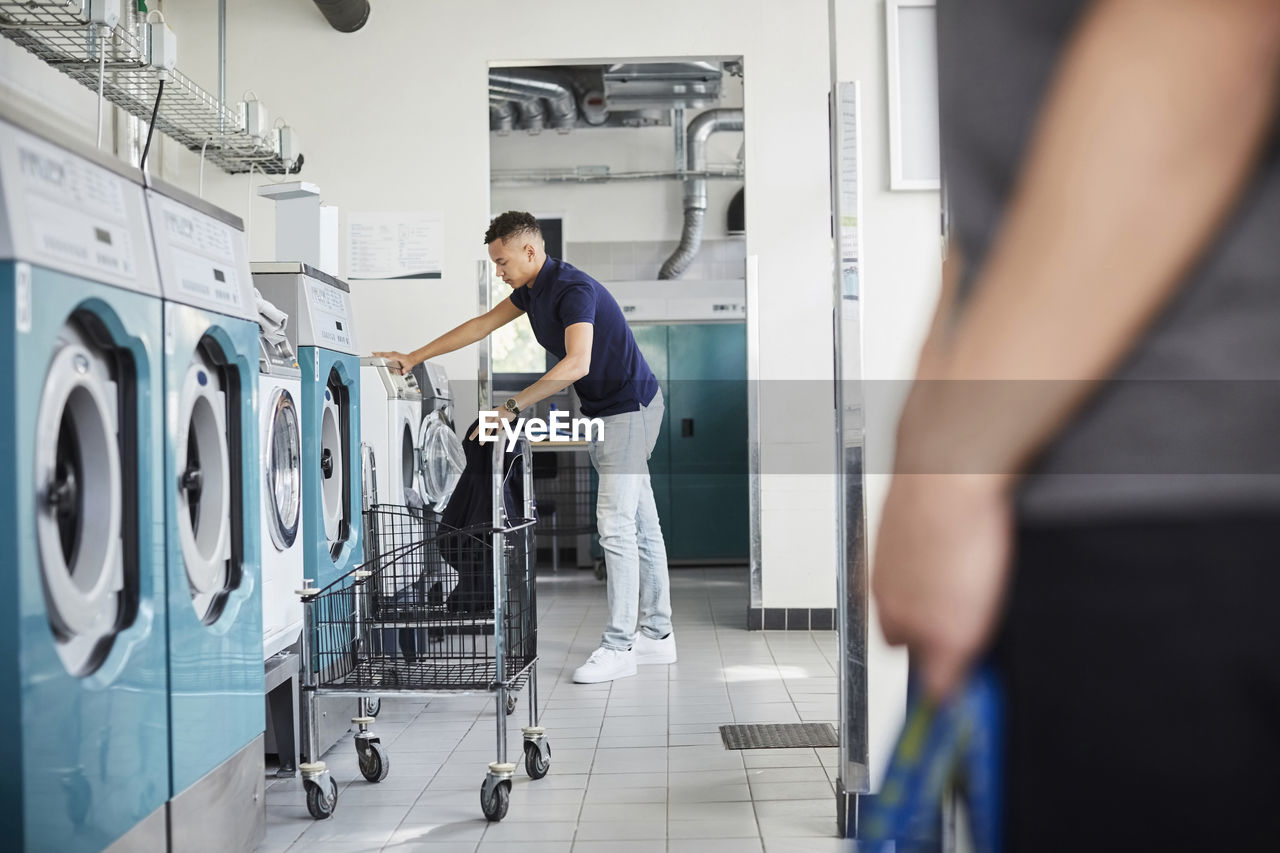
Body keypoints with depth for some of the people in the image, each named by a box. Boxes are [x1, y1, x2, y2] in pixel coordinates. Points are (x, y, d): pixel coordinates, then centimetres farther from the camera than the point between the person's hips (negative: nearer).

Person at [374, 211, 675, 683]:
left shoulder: (575, 289, -24)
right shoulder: (532, 289, 7)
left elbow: (576, 364, -37)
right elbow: (482, 324, 17)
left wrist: (511, 407, -39)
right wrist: (414, 357, 17)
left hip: (629, 406, -10)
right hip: (604, 411, 10)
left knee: (616, 524, -11)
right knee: (640, 524, 11)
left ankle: (619, 647, -7)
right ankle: (657, 635, 17)